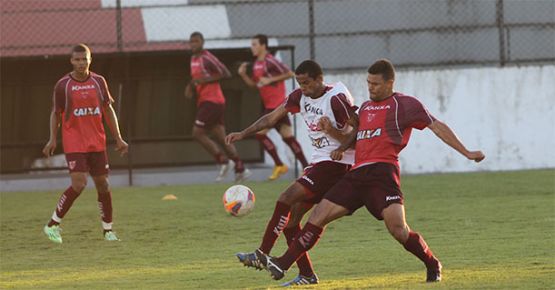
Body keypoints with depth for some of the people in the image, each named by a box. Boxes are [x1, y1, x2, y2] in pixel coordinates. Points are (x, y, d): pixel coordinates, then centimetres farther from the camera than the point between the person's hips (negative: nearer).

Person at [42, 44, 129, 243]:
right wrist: (53, 139, -6)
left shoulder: (99, 82, 6)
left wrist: (118, 138, 8)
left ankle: (108, 231, 15)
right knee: (79, 184, -16)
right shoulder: (63, 85, -2)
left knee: (103, 184, 4)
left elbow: (108, 110, 12)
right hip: (74, 143, -4)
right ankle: (53, 225, -5)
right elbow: (56, 113, 5)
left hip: (97, 143, 4)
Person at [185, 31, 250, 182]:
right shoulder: (193, 59, 17)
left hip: (212, 101, -9)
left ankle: (223, 161, -4)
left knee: (197, 133, -11)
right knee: (221, 138, 7)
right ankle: (240, 169, 8)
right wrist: (191, 87, 10)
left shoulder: (207, 58, -12)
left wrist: (207, 79, -20)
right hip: (204, 101, 9)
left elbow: (226, 73, -16)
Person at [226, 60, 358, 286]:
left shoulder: (337, 99, -16)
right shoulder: (300, 97, 6)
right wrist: (243, 134, 2)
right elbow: (272, 117, 10)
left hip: (337, 164, -9)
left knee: (287, 199, -19)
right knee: (291, 218, 5)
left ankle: (262, 254, -16)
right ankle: (306, 274, 7)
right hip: (318, 163, 9)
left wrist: (331, 130, -30)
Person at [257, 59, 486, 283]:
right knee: (319, 215, -2)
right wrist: (342, 148, 17)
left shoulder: (404, 104, 4)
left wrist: (466, 153, -3)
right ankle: (282, 265, -3)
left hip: (382, 172, -7)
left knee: (397, 228, -20)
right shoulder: (366, 107, 25)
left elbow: (437, 127, 3)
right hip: (357, 173, 7)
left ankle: (433, 267, 3)